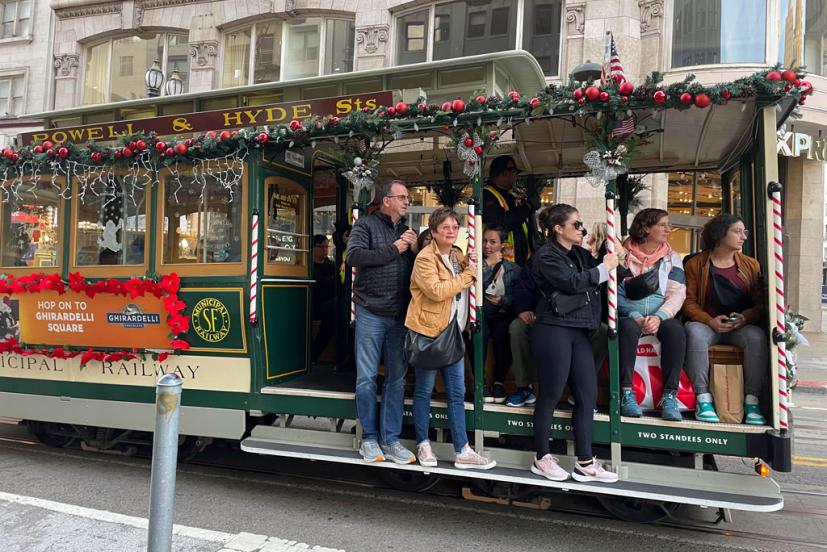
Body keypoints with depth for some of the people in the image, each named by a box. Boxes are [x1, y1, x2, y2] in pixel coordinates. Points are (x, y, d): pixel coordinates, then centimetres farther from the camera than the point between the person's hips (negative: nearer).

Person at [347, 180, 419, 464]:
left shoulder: (406, 231, 15)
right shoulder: (366, 225, -1)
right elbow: (354, 256, -18)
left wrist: (415, 248, -4)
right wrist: (393, 250, -14)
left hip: (400, 316, 5)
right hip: (371, 314, -5)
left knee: (396, 378, 8)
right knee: (367, 377, 2)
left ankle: (390, 440, 17)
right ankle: (369, 438, 16)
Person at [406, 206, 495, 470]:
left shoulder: (457, 257, 13)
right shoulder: (425, 257, -11)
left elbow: (462, 289, 20)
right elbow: (436, 291, -24)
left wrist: (469, 267, 2)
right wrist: (467, 275, -15)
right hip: (427, 330, -7)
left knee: (457, 392, 7)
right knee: (424, 390, 6)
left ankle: (462, 451, 13)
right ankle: (423, 444, 21)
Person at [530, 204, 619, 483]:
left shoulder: (580, 254, 17)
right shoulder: (547, 256, -6)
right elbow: (572, 282, -18)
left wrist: (610, 253, 5)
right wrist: (604, 268, -8)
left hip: (578, 331, 8)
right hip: (554, 330, -8)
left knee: (587, 396, 7)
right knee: (550, 396, 1)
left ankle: (585, 463, 16)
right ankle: (542, 459, 16)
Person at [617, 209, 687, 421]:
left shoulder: (671, 258, 12)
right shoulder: (624, 254, 2)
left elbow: (677, 294, 1)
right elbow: (616, 293, -6)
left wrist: (658, 317, -17)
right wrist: (636, 317, -19)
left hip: (660, 316, 3)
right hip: (628, 316, -2)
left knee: (675, 330, -29)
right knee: (628, 328, -35)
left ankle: (669, 396, -25)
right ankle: (626, 393, -29)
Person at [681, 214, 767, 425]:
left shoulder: (751, 265, 15)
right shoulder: (695, 264, 5)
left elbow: (761, 302, 7)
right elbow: (689, 302, -2)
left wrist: (746, 317, -14)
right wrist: (710, 321, -17)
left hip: (742, 326, 2)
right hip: (706, 323, -2)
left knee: (757, 337, -30)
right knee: (695, 333, -35)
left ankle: (751, 401, -23)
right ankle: (703, 399, -31)